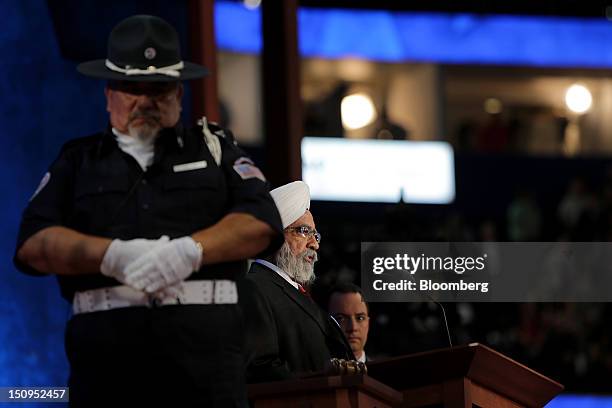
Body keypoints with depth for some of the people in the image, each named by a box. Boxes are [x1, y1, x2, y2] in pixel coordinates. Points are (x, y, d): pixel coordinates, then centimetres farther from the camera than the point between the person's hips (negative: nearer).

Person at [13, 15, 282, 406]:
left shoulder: (214, 147, 19)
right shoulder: (77, 160, 19)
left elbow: (262, 223, 4)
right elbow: (32, 245, 5)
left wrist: (190, 252, -13)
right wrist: (114, 256, -12)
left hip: (205, 342, 0)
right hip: (105, 345, 1)